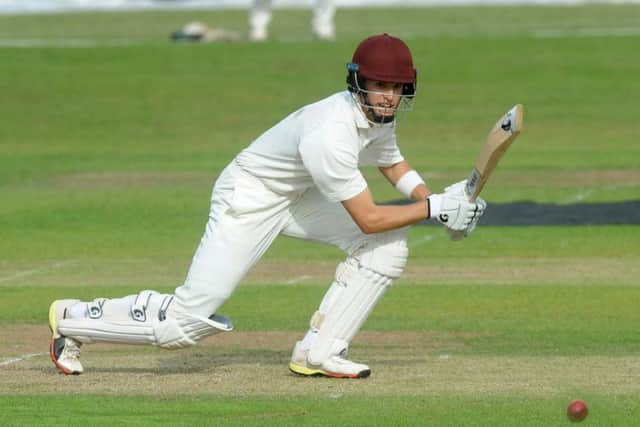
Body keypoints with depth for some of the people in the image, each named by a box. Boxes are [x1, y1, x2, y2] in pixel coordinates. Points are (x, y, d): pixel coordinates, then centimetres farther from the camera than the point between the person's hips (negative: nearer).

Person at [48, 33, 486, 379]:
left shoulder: (379, 115, -7)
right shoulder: (330, 134, -34)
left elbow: (393, 164, 15)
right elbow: (368, 218, -29)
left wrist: (435, 199, -2)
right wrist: (435, 208, -24)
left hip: (298, 194, 9)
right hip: (249, 200, -9)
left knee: (388, 244, -10)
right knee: (187, 319, -12)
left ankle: (318, 353, -5)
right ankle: (73, 319, 10)